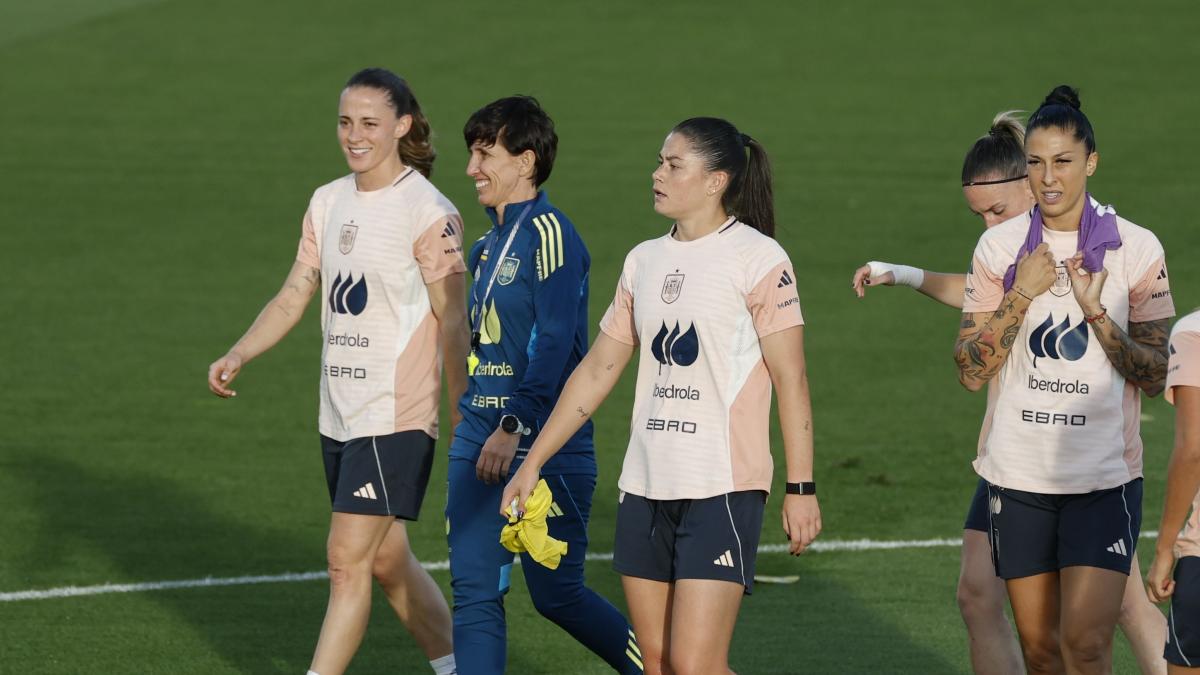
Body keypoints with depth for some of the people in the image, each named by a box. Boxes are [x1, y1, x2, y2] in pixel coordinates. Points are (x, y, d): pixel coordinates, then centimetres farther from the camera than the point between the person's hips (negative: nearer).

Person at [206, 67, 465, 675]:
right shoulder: (328, 202, 10)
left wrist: (462, 424, -10)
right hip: (340, 415, 8)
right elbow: (294, 296, 13)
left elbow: (454, 322, -10)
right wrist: (237, 357, -3)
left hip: (396, 415, -8)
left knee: (348, 561, -10)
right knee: (386, 559, 15)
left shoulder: (428, 211, -11)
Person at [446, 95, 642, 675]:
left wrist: (514, 427, -24)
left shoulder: (548, 232, -12)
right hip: (479, 439, 8)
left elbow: (555, 343, -19)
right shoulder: (489, 245, 14)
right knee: (475, 591, 0)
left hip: (544, 446, -8)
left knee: (557, 595, 2)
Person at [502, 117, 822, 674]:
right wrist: (532, 464, 16)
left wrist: (801, 487, -14)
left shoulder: (757, 259, -7)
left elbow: (791, 381, -9)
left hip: (722, 487, -7)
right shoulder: (644, 260, 13)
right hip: (645, 484, 7)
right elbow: (596, 372, 18)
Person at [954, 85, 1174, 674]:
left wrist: (1097, 311, -17)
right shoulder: (1000, 246, 3)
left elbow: (1154, 376, -3)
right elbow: (970, 371, -1)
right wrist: (1022, 295, -13)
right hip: (1018, 473, 2)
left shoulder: (1136, 248, -2)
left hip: (1105, 476, -2)